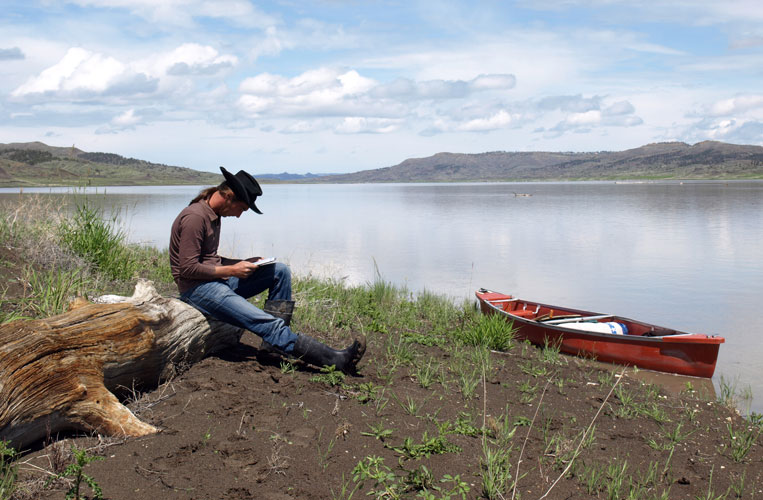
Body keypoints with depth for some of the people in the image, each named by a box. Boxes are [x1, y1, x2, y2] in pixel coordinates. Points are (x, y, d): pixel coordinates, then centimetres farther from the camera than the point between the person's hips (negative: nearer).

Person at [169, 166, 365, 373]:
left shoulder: (213, 214, 14)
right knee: (267, 323, -22)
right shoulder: (195, 217, -17)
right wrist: (232, 270, -15)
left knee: (281, 271, 2)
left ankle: (277, 340, -5)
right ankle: (336, 359, -24)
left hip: (218, 279, 10)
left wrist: (242, 263, 6)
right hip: (196, 288, -10)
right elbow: (188, 268, -20)